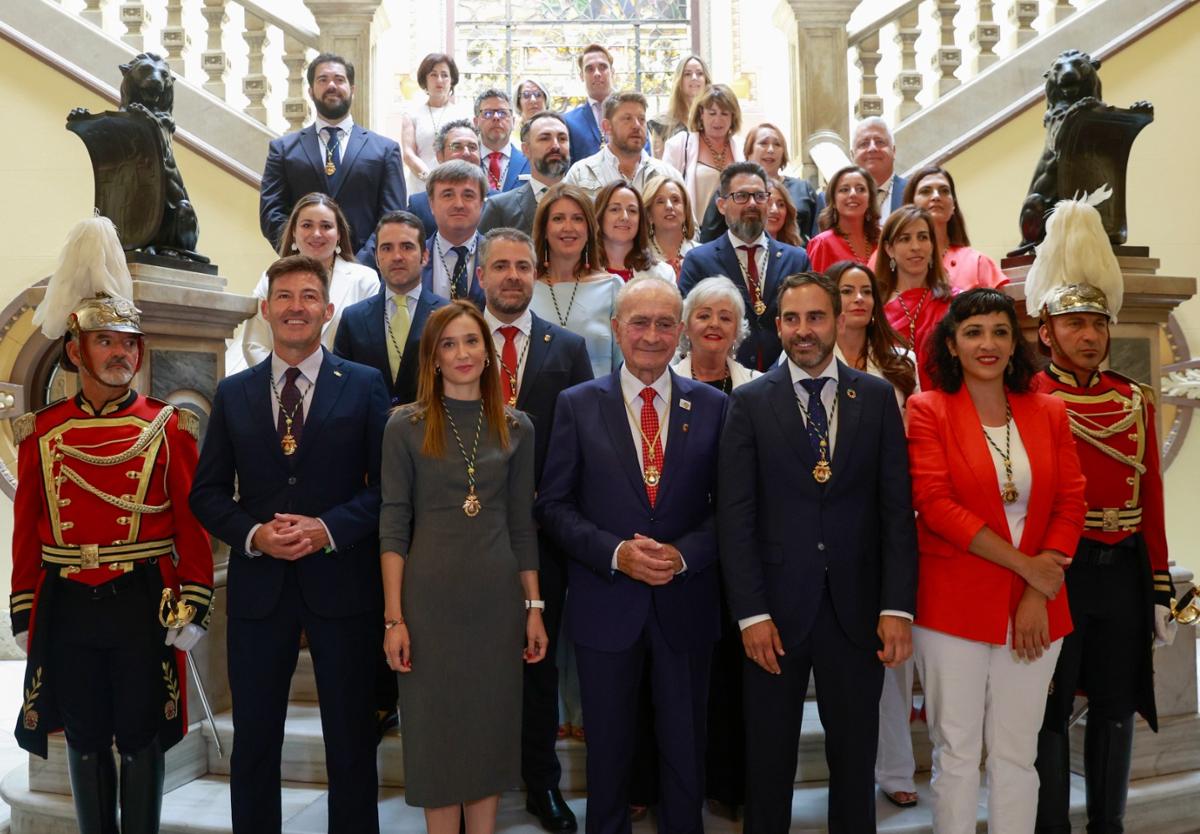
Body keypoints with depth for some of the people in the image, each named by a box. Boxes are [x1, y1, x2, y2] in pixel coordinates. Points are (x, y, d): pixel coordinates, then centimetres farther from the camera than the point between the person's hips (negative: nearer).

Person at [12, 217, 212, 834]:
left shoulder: (168, 426, -2)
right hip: (67, 605, 2)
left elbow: (191, 524, -4)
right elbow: (26, 530, 6)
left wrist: (193, 610, -8)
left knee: (141, 736, 9)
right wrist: (25, 616, 4)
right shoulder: (42, 431, 3)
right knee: (85, 738, 15)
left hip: (143, 602, -2)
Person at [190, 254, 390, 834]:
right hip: (259, 584, 2)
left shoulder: (364, 386, 0)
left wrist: (329, 529, -17)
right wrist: (253, 534, -11)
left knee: (352, 739, 11)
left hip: (342, 581, -2)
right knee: (254, 739, 15)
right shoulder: (233, 393, 7)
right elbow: (208, 492, 7)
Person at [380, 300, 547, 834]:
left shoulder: (516, 428, 4)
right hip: (430, 598, -2)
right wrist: (393, 617, -9)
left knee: (491, 726, 11)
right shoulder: (406, 425, -3)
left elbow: (522, 524, 7)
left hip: (497, 597, 2)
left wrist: (534, 608, 5)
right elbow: (393, 525, -5)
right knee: (436, 729, 7)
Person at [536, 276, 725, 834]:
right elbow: (554, 504, -3)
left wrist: (684, 553, -16)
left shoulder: (711, 406, 0)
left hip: (685, 604, 1)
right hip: (606, 604, 0)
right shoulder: (577, 405, -2)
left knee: (685, 746, 16)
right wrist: (615, 553, -16)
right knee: (608, 746, 16)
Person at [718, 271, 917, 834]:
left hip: (856, 606, 1)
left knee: (855, 758, 14)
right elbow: (735, 516, -5)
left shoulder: (876, 397, 3)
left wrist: (897, 606, -6)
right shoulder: (749, 402, -1)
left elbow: (897, 507, 0)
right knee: (768, 759, 13)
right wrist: (751, 612, -10)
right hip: (777, 605, -1)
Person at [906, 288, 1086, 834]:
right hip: (953, 604, -3)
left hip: (1035, 608, 3)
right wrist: (1025, 564, -12)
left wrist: (1038, 596, -6)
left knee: (1016, 753, 12)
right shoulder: (928, 410, -3)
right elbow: (935, 503, -11)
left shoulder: (1048, 412, 8)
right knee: (956, 751, 7)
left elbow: (1070, 504, 4)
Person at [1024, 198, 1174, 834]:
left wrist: (1159, 589, 8)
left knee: (1116, 707, 15)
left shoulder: (1135, 400, 7)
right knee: (1050, 711, 7)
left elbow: (1151, 498, 9)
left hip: (1124, 571, 5)